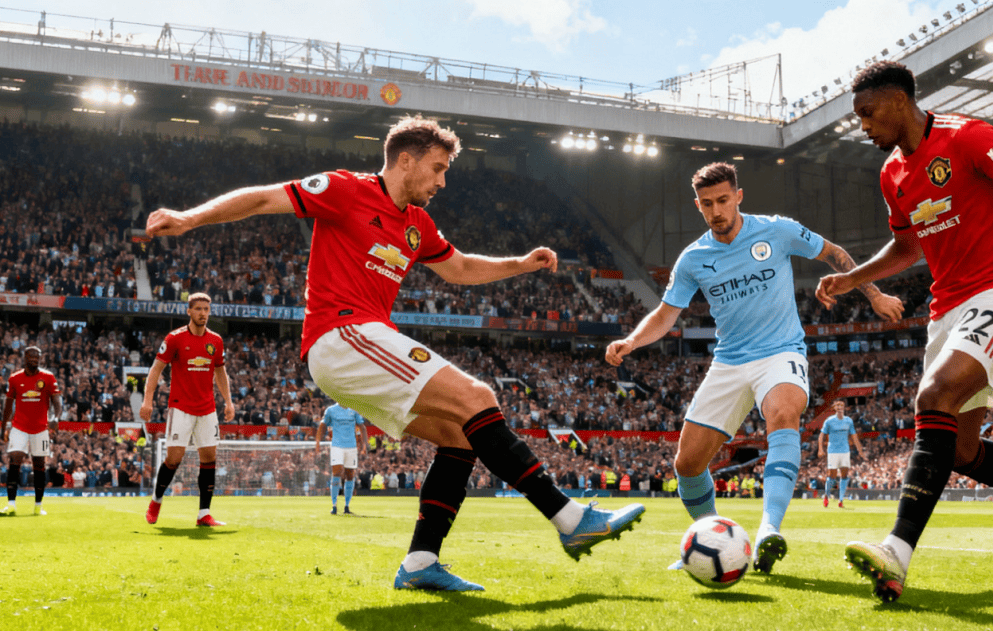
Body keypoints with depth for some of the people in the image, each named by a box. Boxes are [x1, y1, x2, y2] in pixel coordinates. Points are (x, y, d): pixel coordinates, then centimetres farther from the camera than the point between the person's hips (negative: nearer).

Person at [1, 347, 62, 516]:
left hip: (40, 428, 0)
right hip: (19, 427, 0)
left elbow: (57, 401, -8)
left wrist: (55, 418, -26)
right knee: (14, 460, -13)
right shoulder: (14, 379, 3)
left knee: (39, 465, 6)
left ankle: (38, 506, 15)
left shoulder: (48, 378, -2)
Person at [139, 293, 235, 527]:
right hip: (181, 407, -4)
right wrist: (147, 400, -12)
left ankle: (204, 514, 5)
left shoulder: (216, 341, 7)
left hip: (207, 409, 4)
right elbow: (156, 369, -3)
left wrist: (228, 401, 11)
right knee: (174, 457, -8)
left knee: (209, 457, -1)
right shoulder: (175, 338, -5)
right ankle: (156, 501, 18)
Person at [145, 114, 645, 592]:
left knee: (458, 432, 0)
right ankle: (571, 518, -16)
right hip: (341, 335, -10)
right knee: (476, 398, -17)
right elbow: (262, 199, -3)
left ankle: (420, 563, -4)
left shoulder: (417, 224, 21)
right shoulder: (345, 190, -2)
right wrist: (188, 219, -14)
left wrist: (522, 264, 23)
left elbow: (460, 268, 34)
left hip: (367, 346, 10)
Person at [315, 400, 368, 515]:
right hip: (337, 446, -2)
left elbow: (362, 427, 11)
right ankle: (334, 505, -10)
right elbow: (322, 426, 11)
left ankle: (347, 506, 13)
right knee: (337, 473, -15)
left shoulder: (354, 410, 9)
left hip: (352, 447, 2)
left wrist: (365, 442, -3)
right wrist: (318, 443, 2)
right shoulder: (331, 410, 5)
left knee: (350, 476, 3)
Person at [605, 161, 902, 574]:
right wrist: (630, 342, -12)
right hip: (728, 365, 3)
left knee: (783, 414, -38)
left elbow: (833, 254, 11)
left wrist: (874, 295, 10)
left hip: (782, 352, -3)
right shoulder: (692, 260, 1)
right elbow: (666, 315, 6)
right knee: (687, 463, -3)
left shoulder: (778, 231, -4)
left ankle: (769, 531, -47)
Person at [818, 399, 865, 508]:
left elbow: (854, 436, 15)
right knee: (832, 475, -5)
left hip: (845, 451, 3)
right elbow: (822, 436, 0)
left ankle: (841, 500, 3)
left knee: (844, 476, -3)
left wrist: (860, 451, 13)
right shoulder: (829, 421, -2)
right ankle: (827, 495, 19)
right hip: (833, 451, -3)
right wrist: (820, 449, -13)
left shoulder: (849, 421, 7)